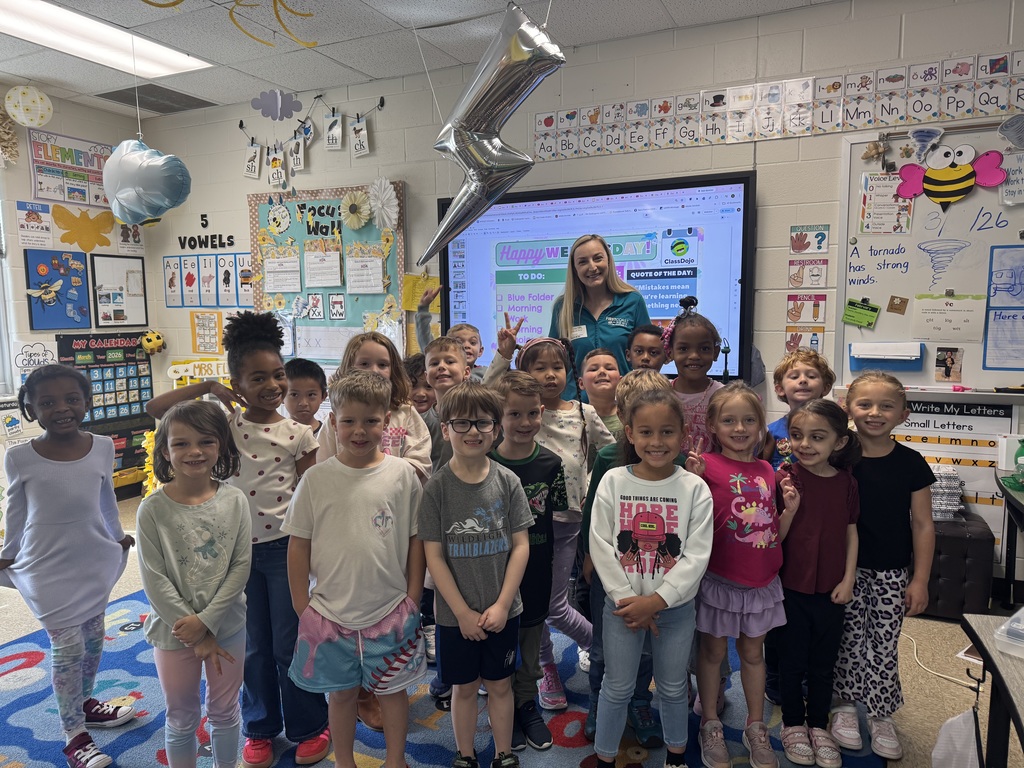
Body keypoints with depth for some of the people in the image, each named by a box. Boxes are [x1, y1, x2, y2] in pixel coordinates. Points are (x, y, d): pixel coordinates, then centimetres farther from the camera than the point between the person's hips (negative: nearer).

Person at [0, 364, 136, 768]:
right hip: (47, 565, -3)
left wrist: (117, 537, 20)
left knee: (93, 635, 17)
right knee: (67, 646, 1)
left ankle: (84, 703, 40)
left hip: (95, 559, 3)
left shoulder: (102, 446, -7)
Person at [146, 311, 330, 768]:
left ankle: (309, 726, 30)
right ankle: (260, 729, 36)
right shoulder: (225, 423, -4)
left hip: (283, 548, -1)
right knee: (253, 648, 16)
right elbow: (155, 408, -9)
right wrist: (207, 388, -13)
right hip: (236, 547, 2)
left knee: (290, 645, 9)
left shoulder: (297, 433, -7)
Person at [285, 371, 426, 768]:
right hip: (331, 612, 1)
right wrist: (301, 607, -1)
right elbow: (298, 545, -1)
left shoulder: (402, 474, -7)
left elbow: (416, 539, -1)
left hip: (391, 610, 0)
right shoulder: (316, 479, -7)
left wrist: (413, 599, 0)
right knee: (341, 691, 18)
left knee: (392, 689, 16)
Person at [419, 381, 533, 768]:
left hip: (502, 611, 1)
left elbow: (521, 545, -5)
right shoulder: (436, 487, -11)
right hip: (455, 614, -1)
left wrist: (502, 604, -10)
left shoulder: (507, 482, -7)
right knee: (464, 687, 15)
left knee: (500, 684, 16)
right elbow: (434, 555, -9)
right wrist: (463, 612, -11)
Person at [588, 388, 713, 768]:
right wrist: (627, 599, -13)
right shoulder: (613, 482, -8)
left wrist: (657, 600, -17)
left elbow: (696, 556, -11)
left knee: (673, 687, 18)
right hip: (622, 605, 0)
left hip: (676, 606, 1)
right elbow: (601, 548, -8)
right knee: (617, 688, 12)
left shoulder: (695, 488, -8)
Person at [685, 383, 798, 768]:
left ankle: (756, 726, 37)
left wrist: (790, 509, -5)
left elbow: (771, 529, 13)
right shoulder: (707, 465, -12)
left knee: (752, 652, 19)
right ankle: (710, 725, 31)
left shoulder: (766, 470, 5)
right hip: (719, 578, -4)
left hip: (761, 580, 5)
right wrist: (692, 479, -27)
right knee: (713, 651, 12)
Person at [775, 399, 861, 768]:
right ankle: (793, 724, 32)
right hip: (792, 586, -2)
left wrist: (848, 580, -1)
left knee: (824, 661, 16)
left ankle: (818, 725, 35)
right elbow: (776, 536, -11)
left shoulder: (846, 482, -4)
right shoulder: (785, 479, -13)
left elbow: (851, 533, 4)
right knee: (792, 659, 12)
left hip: (831, 588, 3)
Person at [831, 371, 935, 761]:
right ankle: (845, 703, 30)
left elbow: (922, 525, -1)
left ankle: (881, 715, 27)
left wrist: (920, 580, -2)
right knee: (850, 640, 11)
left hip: (891, 572, 1)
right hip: (846, 568, 0)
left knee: (884, 645, 9)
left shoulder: (911, 464, -6)